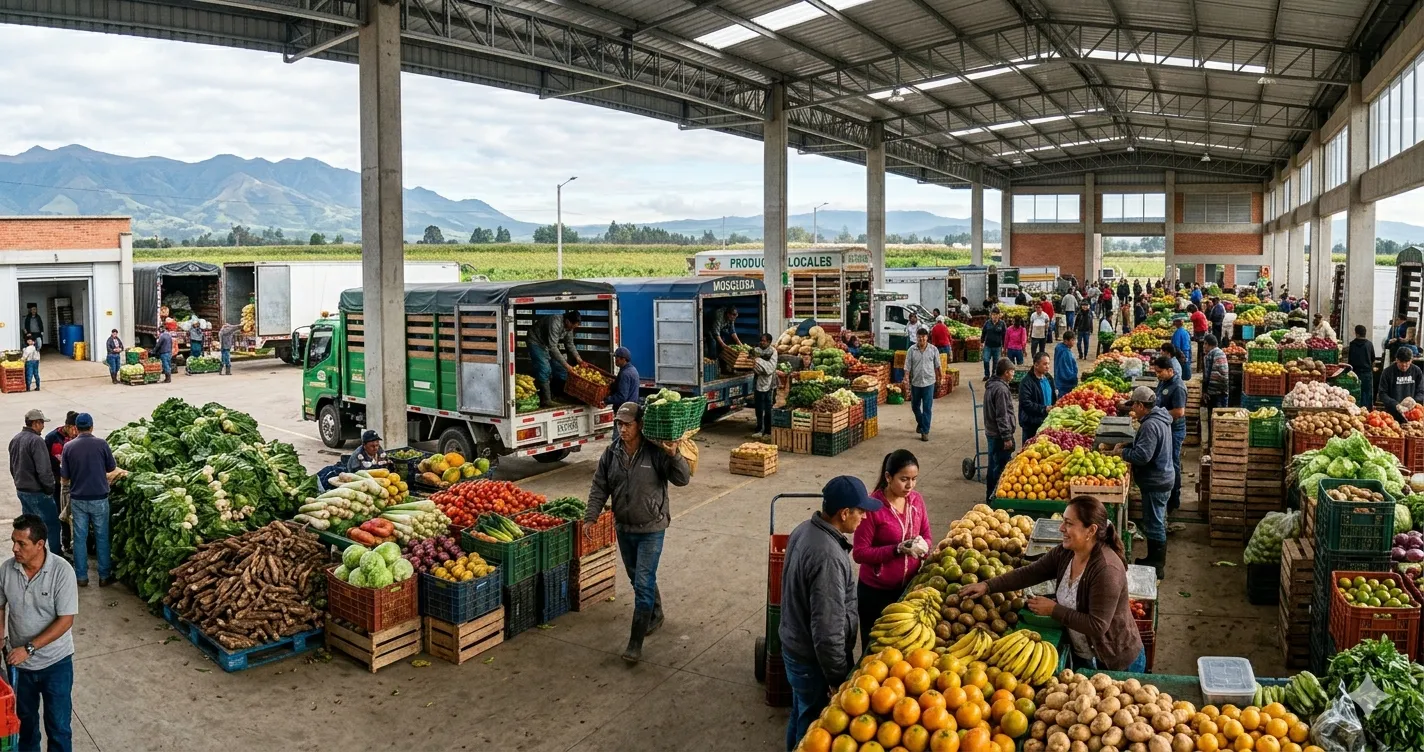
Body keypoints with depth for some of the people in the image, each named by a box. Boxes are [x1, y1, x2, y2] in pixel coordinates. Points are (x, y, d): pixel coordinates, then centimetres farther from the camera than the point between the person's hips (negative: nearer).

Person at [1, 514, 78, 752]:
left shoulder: (62, 571, -22)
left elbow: (65, 620, -20)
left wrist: (29, 648, -24)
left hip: (56, 662, -4)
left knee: (58, 724, 7)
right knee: (24, 717, 25)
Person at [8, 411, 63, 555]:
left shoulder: (15, 440, 8)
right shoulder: (36, 441, -21)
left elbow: (12, 467, 18)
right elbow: (43, 470, -23)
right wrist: (50, 488, -13)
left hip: (21, 490, 9)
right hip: (37, 492, -9)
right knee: (52, 524, -1)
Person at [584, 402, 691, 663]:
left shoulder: (656, 452, -16)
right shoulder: (612, 452, -2)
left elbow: (683, 479, -18)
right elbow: (599, 487, 4)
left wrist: (674, 455, -34)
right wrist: (590, 517, -2)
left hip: (651, 529, -5)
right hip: (623, 528, 5)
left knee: (644, 584, -7)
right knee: (637, 579, 21)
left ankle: (635, 643, -2)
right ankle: (655, 615, 46)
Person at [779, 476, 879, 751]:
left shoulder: (805, 529, -4)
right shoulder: (828, 556, -34)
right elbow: (827, 631, -30)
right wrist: (839, 679, -18)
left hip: (795, 643, 9)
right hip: (812, 657, -9)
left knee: (801, 713, 28)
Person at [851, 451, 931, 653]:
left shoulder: (916, 499, -2)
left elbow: (926, 535, 9)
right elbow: (859, 553, -19)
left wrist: (923, 546, -14)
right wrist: (898, 549, -28)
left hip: (909, 586, 5)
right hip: (876, 591, -5)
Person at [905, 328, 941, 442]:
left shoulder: (933, 350, -4)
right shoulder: (912, 350, -5)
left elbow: (937, 366, 7)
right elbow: (907, 366, -4)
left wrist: (938, 379, 13)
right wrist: (906, 379, -14)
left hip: (929, 382, -2)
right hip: (915, 382, 2)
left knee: (927, 408, -3)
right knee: (915, 406, 16)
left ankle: (925, 431, 2)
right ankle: (920, 423, 43)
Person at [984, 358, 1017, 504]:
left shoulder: (991, 385, 11)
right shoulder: (1001, 389, -20)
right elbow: (1002, 416, -21)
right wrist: (1007, 437, -18)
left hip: (991, 432, 10)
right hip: (1000, 434, -10)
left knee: (994, 465, 17)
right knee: (1000, 466, -3)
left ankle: (990, 496, 25)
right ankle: (996, 497, 3)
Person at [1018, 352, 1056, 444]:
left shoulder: (1048, 378, 10)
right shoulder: (1027, 381, -16)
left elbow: (1053, 397, 24)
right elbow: (1025, 403, -23)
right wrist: (1044, 409, -24)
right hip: (1032, 424, -7)